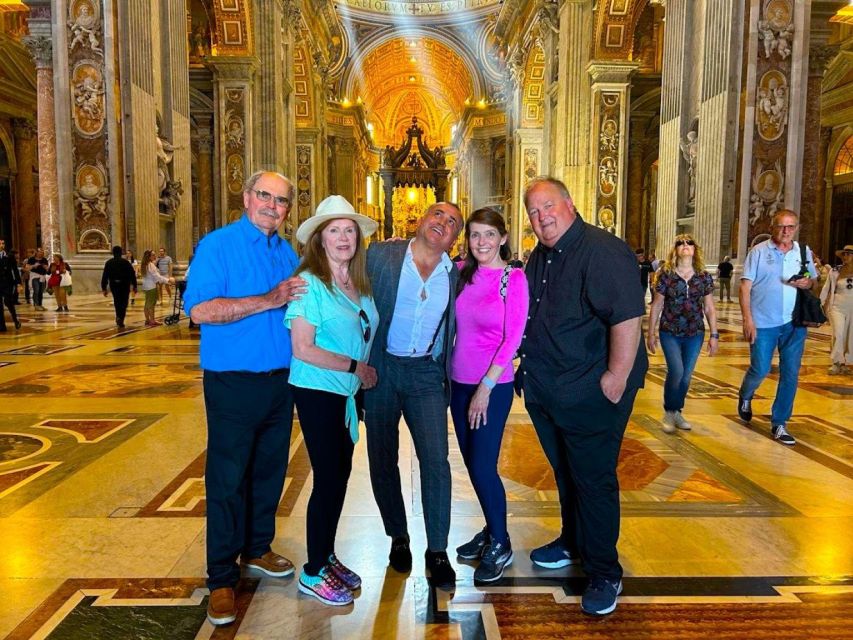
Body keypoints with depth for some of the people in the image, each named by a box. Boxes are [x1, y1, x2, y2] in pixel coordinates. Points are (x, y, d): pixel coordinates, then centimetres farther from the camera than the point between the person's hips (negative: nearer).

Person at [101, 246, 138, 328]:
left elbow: (105, 276, -1)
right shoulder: (126, 262, -3)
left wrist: (104, 288, 3)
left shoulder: (108, 263, 2)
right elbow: (132, 274, -6)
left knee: (117, 302, 20)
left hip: (114, 285, 2)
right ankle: (121, 320, -5)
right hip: (125, 285, -2)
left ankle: (118, 317, 13)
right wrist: (134, 286, 1)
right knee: (124, 303, 4)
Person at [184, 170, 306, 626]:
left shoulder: (288, 254, 11)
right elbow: (200, 309, -20)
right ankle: (222, 579, 16)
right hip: (234, 383, -6)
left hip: (281, 380, 6)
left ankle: (257, 549, 36)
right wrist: (268, 301, -23)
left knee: (269, 471, 16)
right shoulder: (217, 245, -8)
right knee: (227, 481, 2)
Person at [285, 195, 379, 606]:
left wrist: (365, 375, 2)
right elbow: (303, 349, -20)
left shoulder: (360, 282, 5)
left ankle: (327, 556, 34)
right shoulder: (309, 282, -15)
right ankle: (313, 573, 20)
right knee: (328, 478, 1)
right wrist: (355, 367, -16)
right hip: (318, 392, -7)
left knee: (341, 474, 15)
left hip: (350, 391, 7)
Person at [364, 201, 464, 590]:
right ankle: (398, 538, 30)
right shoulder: (380, 256, -3)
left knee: (435, 462, -6)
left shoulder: (455, 276, 4)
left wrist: (448, 376, 6)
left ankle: (437, 550, 12)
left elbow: (453, 330, 12)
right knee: (383, 461, 9)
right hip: (381, 368, 0)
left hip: (426, 373, 1)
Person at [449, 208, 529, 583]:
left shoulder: (513, 278, -10)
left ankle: (500, 545, 20)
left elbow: (512, 338, -13)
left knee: (483, 467, -2)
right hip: (460, 381, 6)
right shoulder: (462, 272, 4)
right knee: (471, 463, 14)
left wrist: (486, 387, -15)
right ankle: (491, 530, 35)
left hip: (493, 385, -5)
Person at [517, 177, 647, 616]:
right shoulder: (539, 258, 11)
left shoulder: (601, 250, -19)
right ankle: (573, 543, 42)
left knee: (593, 480, 3)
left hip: (591, 395, -8)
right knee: (565, 473, 22)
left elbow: (628, 317, -25)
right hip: (546, 392, 8)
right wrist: (528, 364, 18)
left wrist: (617, 378, -24)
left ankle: (604, 573, 21)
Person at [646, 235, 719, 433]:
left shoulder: (704, 277, 2)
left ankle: (677, 412, 27)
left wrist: (714, 335, 4)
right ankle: (668, 412, 8)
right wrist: (651, 333, 0)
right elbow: (656, 305, 0)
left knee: (686, 376, 8)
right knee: (676, 372, -13)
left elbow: (709, 308, 6)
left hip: (695, 334, 3)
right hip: (670, 333, -2)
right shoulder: (665, 275, -4)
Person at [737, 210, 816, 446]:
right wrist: (747, 319, -15)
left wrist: (808, 283, -8)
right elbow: (745, 287, -6)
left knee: (790, 374, 3)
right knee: (760, 370, 1)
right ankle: (745, 397, 35)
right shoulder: (759, 251, -2)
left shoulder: (804, 252, 8)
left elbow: (813, 281, 18)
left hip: (794, 323, 3)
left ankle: (778, 424, 15)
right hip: (763, 323, -3)